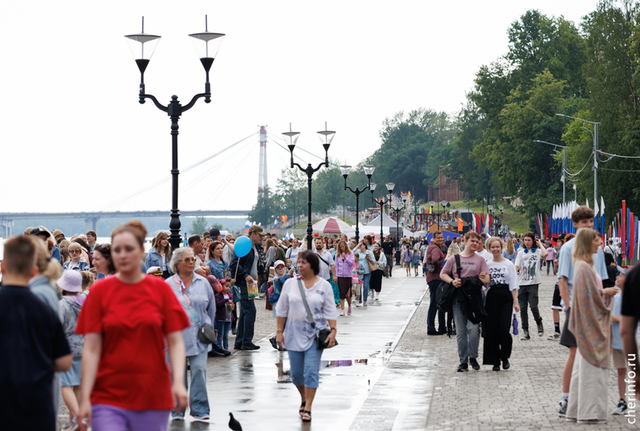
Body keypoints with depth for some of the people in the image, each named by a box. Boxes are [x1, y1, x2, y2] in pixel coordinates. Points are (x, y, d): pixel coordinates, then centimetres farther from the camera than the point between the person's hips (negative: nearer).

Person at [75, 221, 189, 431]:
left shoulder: (160, 289, 2)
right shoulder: (100, 291, -1)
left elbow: (175, 342, 1)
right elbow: (91, 349, -3)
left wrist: (179, 382, -15)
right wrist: (85, 398, -10)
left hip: (153, 397, 1)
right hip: (108, 396, -1)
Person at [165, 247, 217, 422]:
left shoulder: (203, 283, 8)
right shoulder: (167, 285, 2)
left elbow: (211, 308, 17)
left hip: (199, 337, 1)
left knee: (199, 370, -10)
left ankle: (199, 411, -6)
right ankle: (177, 410, 16)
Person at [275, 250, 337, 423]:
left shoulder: (324, 286, 1)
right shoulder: (290, 284, 4)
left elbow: (330, 311, 1)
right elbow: (282, 309, 7)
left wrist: (333, 330, -10)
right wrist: (279, 331, 2)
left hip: (315, 334, -2)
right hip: (294, 334, 2)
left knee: (311, 371, -9)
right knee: (296, 372, 7)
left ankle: (307, 408, -5)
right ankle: (304, 398, 33)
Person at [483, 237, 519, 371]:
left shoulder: (508, 264, 5)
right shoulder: (487, 264, 10)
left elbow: (513, 285, 2)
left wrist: (515, 302, -3)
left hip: (506, 297, -2)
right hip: (492, 297, 2)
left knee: (504, 330, -12)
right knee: (492, 330, 0)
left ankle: (505, 357, 9)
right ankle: (495, 361, 9)